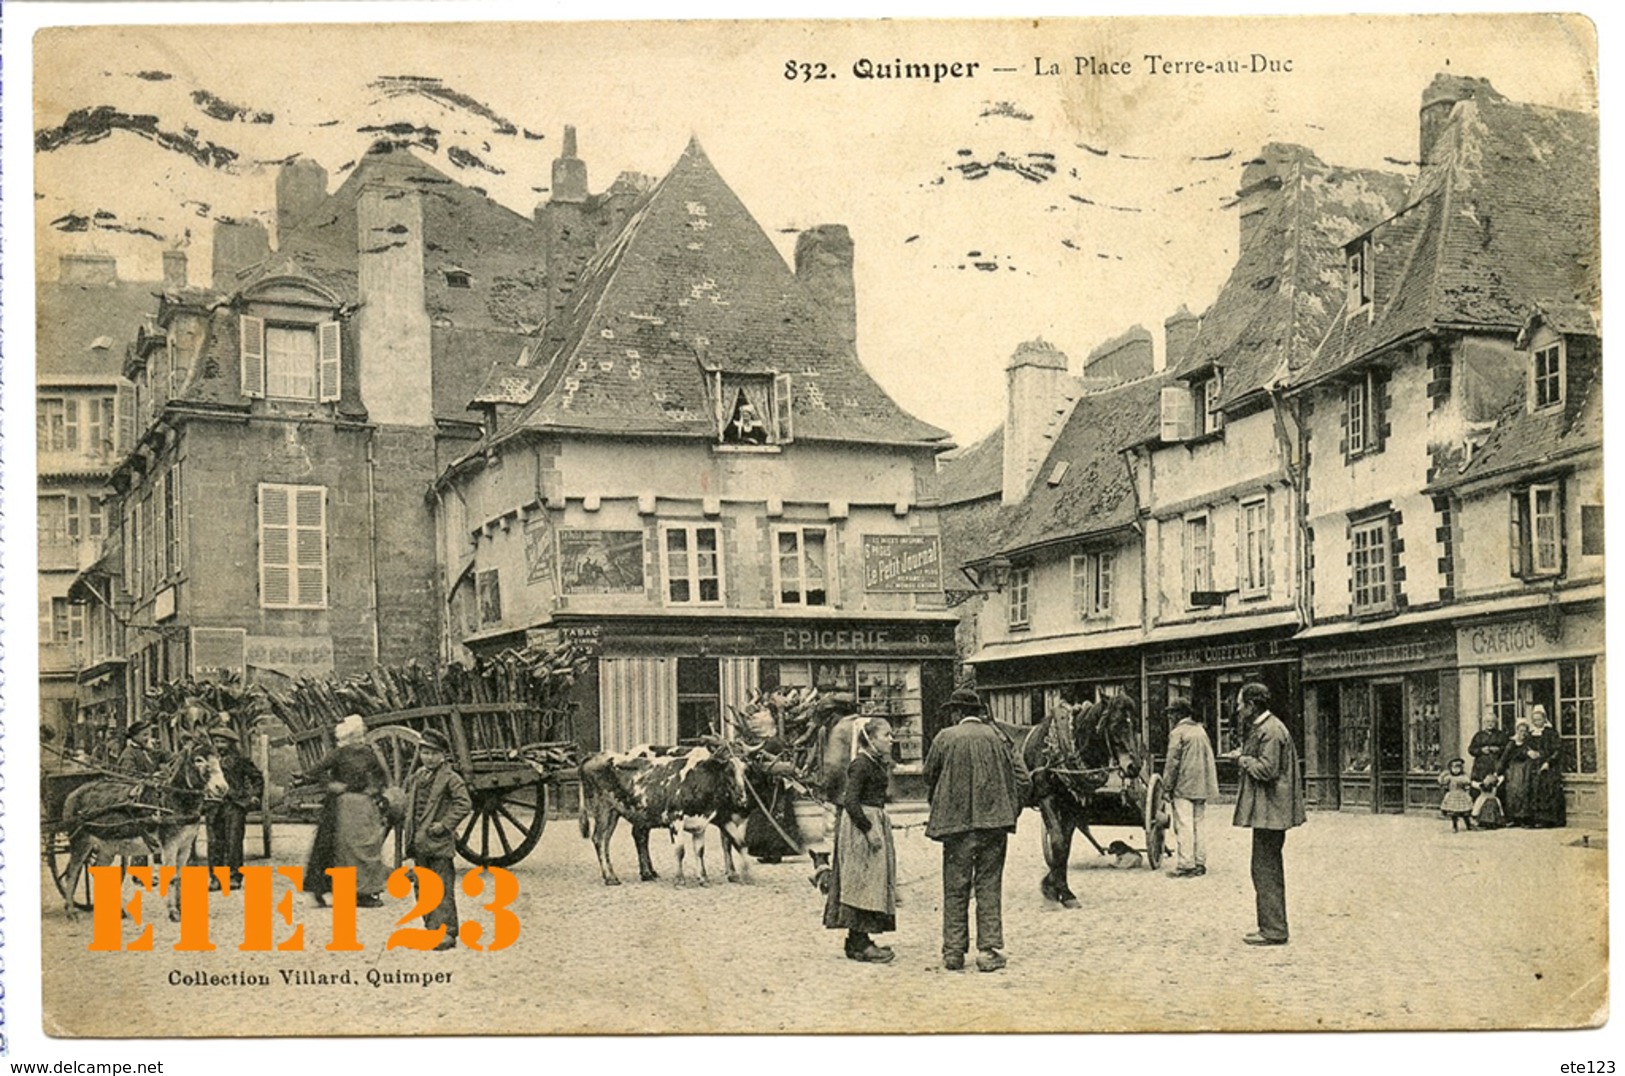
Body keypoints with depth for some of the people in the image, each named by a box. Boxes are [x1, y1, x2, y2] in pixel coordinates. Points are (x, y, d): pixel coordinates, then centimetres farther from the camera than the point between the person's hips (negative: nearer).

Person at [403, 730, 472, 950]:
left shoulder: (450, 779, -8)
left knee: (442, 889, -6)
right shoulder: (416, 778, 13)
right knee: (421, 887, 12)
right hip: (419, 842, 7)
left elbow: (464, 804, -15)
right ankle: (431, 929, 22)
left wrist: (445, 824, -17)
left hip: (439, 842, -7)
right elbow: (409, 802, 25)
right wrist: (408, 829, 14)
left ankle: (446, 932, -5)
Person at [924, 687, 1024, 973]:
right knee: (989, 887, 7)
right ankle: (989, 950, 3)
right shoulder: (997, 737, 2)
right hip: (994, 820, 1)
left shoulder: (945, 738, -3)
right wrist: (1011, 813, 17)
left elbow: (930, 776, 7)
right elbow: (1013, 779, 6)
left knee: (955, 888, 7)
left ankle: (953, 952, 9)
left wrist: (938, 808, 23)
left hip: (957, 821, -1)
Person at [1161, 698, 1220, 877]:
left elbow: (1172, 762, -11)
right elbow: (1209, 759, 18)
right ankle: (1199, 862, 14)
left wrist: (1168, 786, -4)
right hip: (1202, 787, 7)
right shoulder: (1201, 731, 14)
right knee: (1197, 825, 13)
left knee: (1184, 826, -5)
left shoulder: (1178, 733, -9)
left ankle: (1185, 864, -7)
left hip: (1184, 787, -7)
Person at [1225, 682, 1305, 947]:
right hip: (1269, 811, 11)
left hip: (1269, 812, -11)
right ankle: (1272, 926, 22)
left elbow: (1266, 769, -23)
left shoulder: (1271, 731, -17)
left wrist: (1242, 759, -9)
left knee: (1265, 870, -7)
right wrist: (1243, 756, 7)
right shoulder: (1261, 728, 16)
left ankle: (1273, 931, -4)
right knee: (1269, 869, 15)